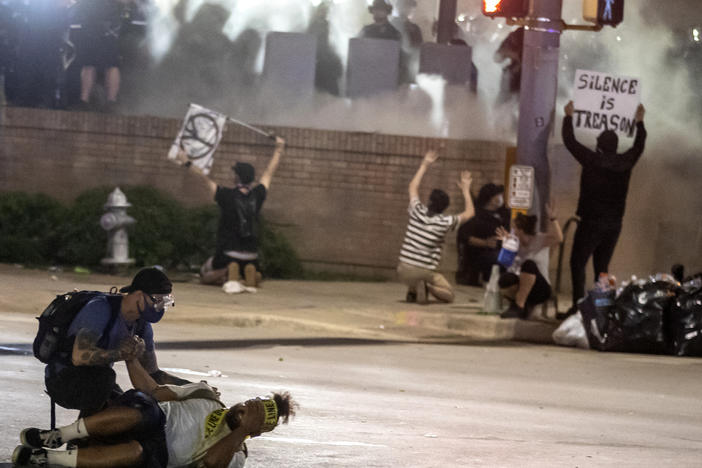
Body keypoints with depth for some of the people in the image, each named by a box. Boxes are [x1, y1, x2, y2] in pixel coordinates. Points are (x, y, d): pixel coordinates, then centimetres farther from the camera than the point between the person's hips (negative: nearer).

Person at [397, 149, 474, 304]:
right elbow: (469, 213, 9)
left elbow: (413, 186, 15)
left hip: (404, 271, 4)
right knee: (449, 295, 17)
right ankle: (428, 287, -14)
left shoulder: (418, 212, -3)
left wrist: (424, 165, 21)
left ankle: (412, 291, 7)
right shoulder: (445, 222, -9)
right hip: (426, 272, -4)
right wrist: (466, 190, 17)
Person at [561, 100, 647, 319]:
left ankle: (578, 306, -14)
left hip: (591, 222, -5)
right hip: (614, 224, 5)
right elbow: (639, 146, 22)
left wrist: (569, 116, 14)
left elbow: (570, 142, 0)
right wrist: (640, 122, 37)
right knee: (602, 266, 13)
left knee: (578, 264, -3)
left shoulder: (592, 160, -10)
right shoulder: (625, 163, 1)